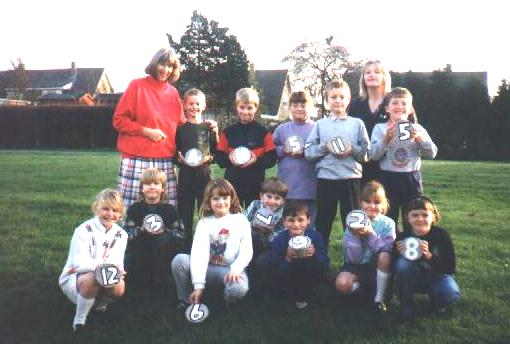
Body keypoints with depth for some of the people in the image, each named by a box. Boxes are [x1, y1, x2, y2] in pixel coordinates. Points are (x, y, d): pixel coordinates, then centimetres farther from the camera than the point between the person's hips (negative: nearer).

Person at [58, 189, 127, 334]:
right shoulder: (84, 230, -18)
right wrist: (99, 265, -49)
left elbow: (117, 262, -15)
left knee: (119, 288, -28)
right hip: (73, 279, -4)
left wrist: (117, 270, -40)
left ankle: (99, 304, 10)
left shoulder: (121, 235, -3)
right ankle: (79, 322, -14)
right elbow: (79, 263, -29)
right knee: (93, 278, -37)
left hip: (105, 277, 4)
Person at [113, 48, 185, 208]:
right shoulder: (137, 85, 1)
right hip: (137, 159, -4)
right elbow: (119, 119, -1)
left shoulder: (173, 93, 14)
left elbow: (180, 125, 20)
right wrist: (146, 131, -11)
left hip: (166, 161, 4)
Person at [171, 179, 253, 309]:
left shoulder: (240, 220, 3)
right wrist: (198, 285, -23)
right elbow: (198, 252, -11)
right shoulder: (204, 223, 2)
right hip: (208, 269, 2)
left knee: (238, 288, -35)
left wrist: (236, 269, -24)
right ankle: (186, 300, 0)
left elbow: (246, 250, -4)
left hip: (231, 270, -2)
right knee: (179, 260, -22)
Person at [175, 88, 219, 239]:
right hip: (186, 174, 0)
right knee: (185, 212, 5)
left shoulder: (209, 127, 5)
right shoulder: (181, 128, 4)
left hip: (204, 173, 0)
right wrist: (180, 158, -15)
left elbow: (217, 152, 3)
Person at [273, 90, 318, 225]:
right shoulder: (281, 128, 10)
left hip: (309, 186, -2)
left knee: (309, 223, 7)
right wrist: (283, 150, -8)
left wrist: (306, 152, -16)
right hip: (286, 186, 2)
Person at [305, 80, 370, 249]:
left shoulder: (357, 123, 6)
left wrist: (353, 150, -15)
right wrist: (325, 147, -14)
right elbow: (308, 151, 1)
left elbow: (367, 152, 3)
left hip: (351, 178, 0)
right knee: (323, 222, 10)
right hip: (325, 178, 1)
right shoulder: (320, 124, 7)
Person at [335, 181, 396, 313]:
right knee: (341, 284, -30)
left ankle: (380, 298, -13)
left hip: (379, 268, 0)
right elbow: (353, 259, -11)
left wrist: (371, 234, -29)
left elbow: (387, 252, -19)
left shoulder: (388, 223, -5)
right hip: (356, 267, 0)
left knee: (385, 256, -32)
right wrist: (354, 236, -26)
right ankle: (362, 288, 6)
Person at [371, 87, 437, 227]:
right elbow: (374, 155, -8)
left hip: (411, 178, 2)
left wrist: (420, 138, -14)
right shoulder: (380, 128, 1)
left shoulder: (417, 129, 6)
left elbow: (432, 153, 1)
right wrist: (386, 139, -22)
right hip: (388, 178, -1)